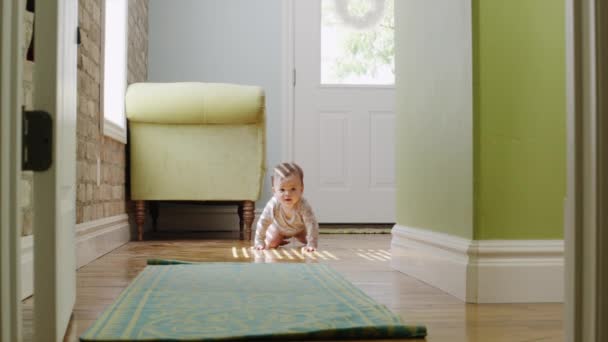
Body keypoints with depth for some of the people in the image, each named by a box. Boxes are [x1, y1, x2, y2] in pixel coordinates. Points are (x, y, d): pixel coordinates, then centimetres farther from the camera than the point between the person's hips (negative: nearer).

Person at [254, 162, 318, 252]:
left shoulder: (303, 206, -44)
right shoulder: (273, 205, -40)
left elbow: (312, 224, -41)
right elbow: (262, 223, -28)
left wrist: (311, 245, -46)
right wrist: (259, 242, -26)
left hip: (299, 228, 0)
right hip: (279, 228, 0)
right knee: (270, 244, -3)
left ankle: (297, 237, 37)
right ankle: (279, 241, 33)